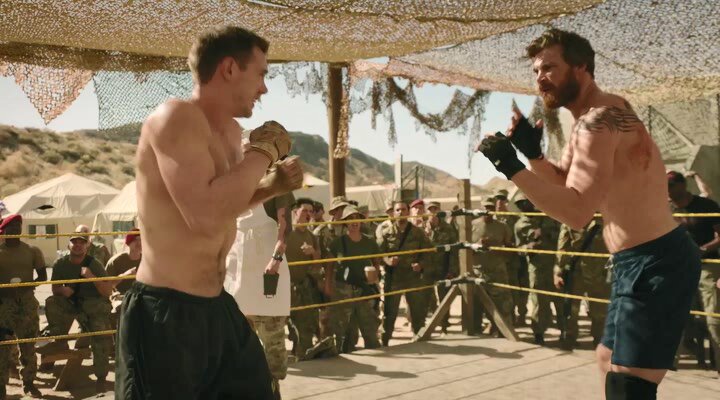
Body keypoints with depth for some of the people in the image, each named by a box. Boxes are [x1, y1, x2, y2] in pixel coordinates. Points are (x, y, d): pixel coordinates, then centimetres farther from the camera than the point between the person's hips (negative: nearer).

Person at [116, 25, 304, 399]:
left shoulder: (230, 131, 10)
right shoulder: (177, 117, -17)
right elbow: (205, 215, -31)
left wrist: (271, 186, 9)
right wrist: (263, 151, -18)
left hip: (217, 307, 9)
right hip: (166, 315, -9)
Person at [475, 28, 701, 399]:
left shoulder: (598, 120, -20)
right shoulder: (595, 115, 13)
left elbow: (577, 211, -29)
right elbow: (563, 181, 20)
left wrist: (511, 168, -28)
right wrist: (531, 151, 0)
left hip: (655, 263, -11)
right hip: (642, 261, 11)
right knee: (609, 360, 24)